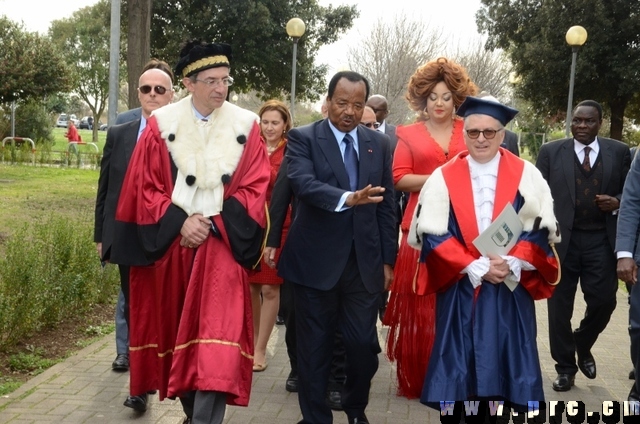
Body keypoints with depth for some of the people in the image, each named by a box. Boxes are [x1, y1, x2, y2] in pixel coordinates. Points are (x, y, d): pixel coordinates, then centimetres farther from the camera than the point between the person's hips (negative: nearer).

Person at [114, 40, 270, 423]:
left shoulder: (246, 127, 0)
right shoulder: (162, 125, 1)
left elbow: (255, 188, -4)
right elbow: (145, 186, -1)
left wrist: (213, 224, -13)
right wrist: (180, 222, -13)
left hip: (222, 244, -2)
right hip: (172, 244, 2)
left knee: (215, 337, -12)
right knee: (178, 330, 12)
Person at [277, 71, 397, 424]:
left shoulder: (378, 144, 9)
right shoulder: (302, 138, -3)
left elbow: (386, 206, 10)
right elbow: (303, 182, -21)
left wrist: (388, 259, 7)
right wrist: (347, 198, -38)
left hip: (364, 262, 3)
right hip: (315, 261, -3)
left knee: (364, 345, 7)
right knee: (314, 348, 7)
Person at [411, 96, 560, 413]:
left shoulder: (527, 175, 2)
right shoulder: (443, 178, 0)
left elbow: (542, 229, -1)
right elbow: (432, 234, -6)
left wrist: (511, 263, -16)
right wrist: (476, 267, -15)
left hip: (512, 288, 1)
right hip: (460, 289, 0)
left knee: (509, 357, 4)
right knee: (460, 361, 3)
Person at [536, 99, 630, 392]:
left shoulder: (619, 152, 6)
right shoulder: (550, 152, 3)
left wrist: (617, 203, -11)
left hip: (601, 241, 1)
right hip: (561, 239, -1)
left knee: (603, 301, 1)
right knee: (560, 307, 5)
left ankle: (583, 346, 32)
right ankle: (565, 368, 20)